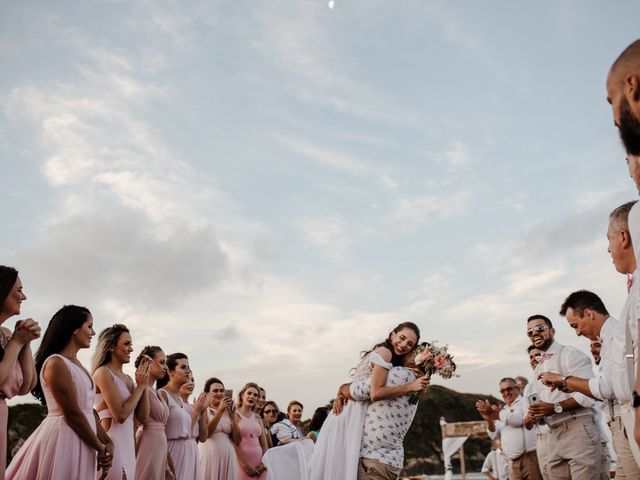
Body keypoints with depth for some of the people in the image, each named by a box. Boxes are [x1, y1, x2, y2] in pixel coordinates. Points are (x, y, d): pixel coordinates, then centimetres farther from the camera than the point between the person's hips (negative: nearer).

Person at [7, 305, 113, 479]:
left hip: (82, 440, 9)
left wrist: (107, 441, 1)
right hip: (62, 438, -9)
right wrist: (100, 448, -11)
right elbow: (72, 413, -18)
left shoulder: (77, 364, 14)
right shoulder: (56, 363, -14)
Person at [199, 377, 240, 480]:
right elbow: (205, 434, -17)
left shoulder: (228, 411, 11)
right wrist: (220, 411, -19)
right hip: (209, 455, -4)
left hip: (228, 456, 4)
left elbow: (237, 440, 6)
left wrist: (232, 417, -5)